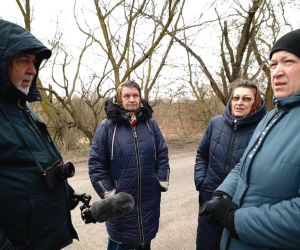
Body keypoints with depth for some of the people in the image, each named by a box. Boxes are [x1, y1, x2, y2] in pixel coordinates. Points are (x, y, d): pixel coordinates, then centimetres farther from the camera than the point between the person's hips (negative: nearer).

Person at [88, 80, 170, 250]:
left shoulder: (150, 123, 1)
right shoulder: (107, 126, -8)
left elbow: (163, 155, 6)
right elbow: (96, 164, -7)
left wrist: (163, 182, 0)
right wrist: (109, 193, -9)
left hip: (150, 198, 3)